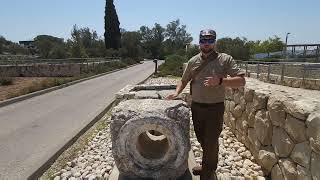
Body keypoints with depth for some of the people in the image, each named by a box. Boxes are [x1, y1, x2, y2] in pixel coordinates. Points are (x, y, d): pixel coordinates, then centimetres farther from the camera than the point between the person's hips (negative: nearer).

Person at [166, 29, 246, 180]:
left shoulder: (225, 59, -7)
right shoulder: (193, 61, 5)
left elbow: (241, 81, -14)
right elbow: (184, 80, 15)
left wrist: (220, 81, -28)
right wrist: (176, 93, -3)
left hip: (215, 108, -4)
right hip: (196, 107, 4)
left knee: (211, 143, 5)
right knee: (202, 140, 20)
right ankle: (208, 166, 45)